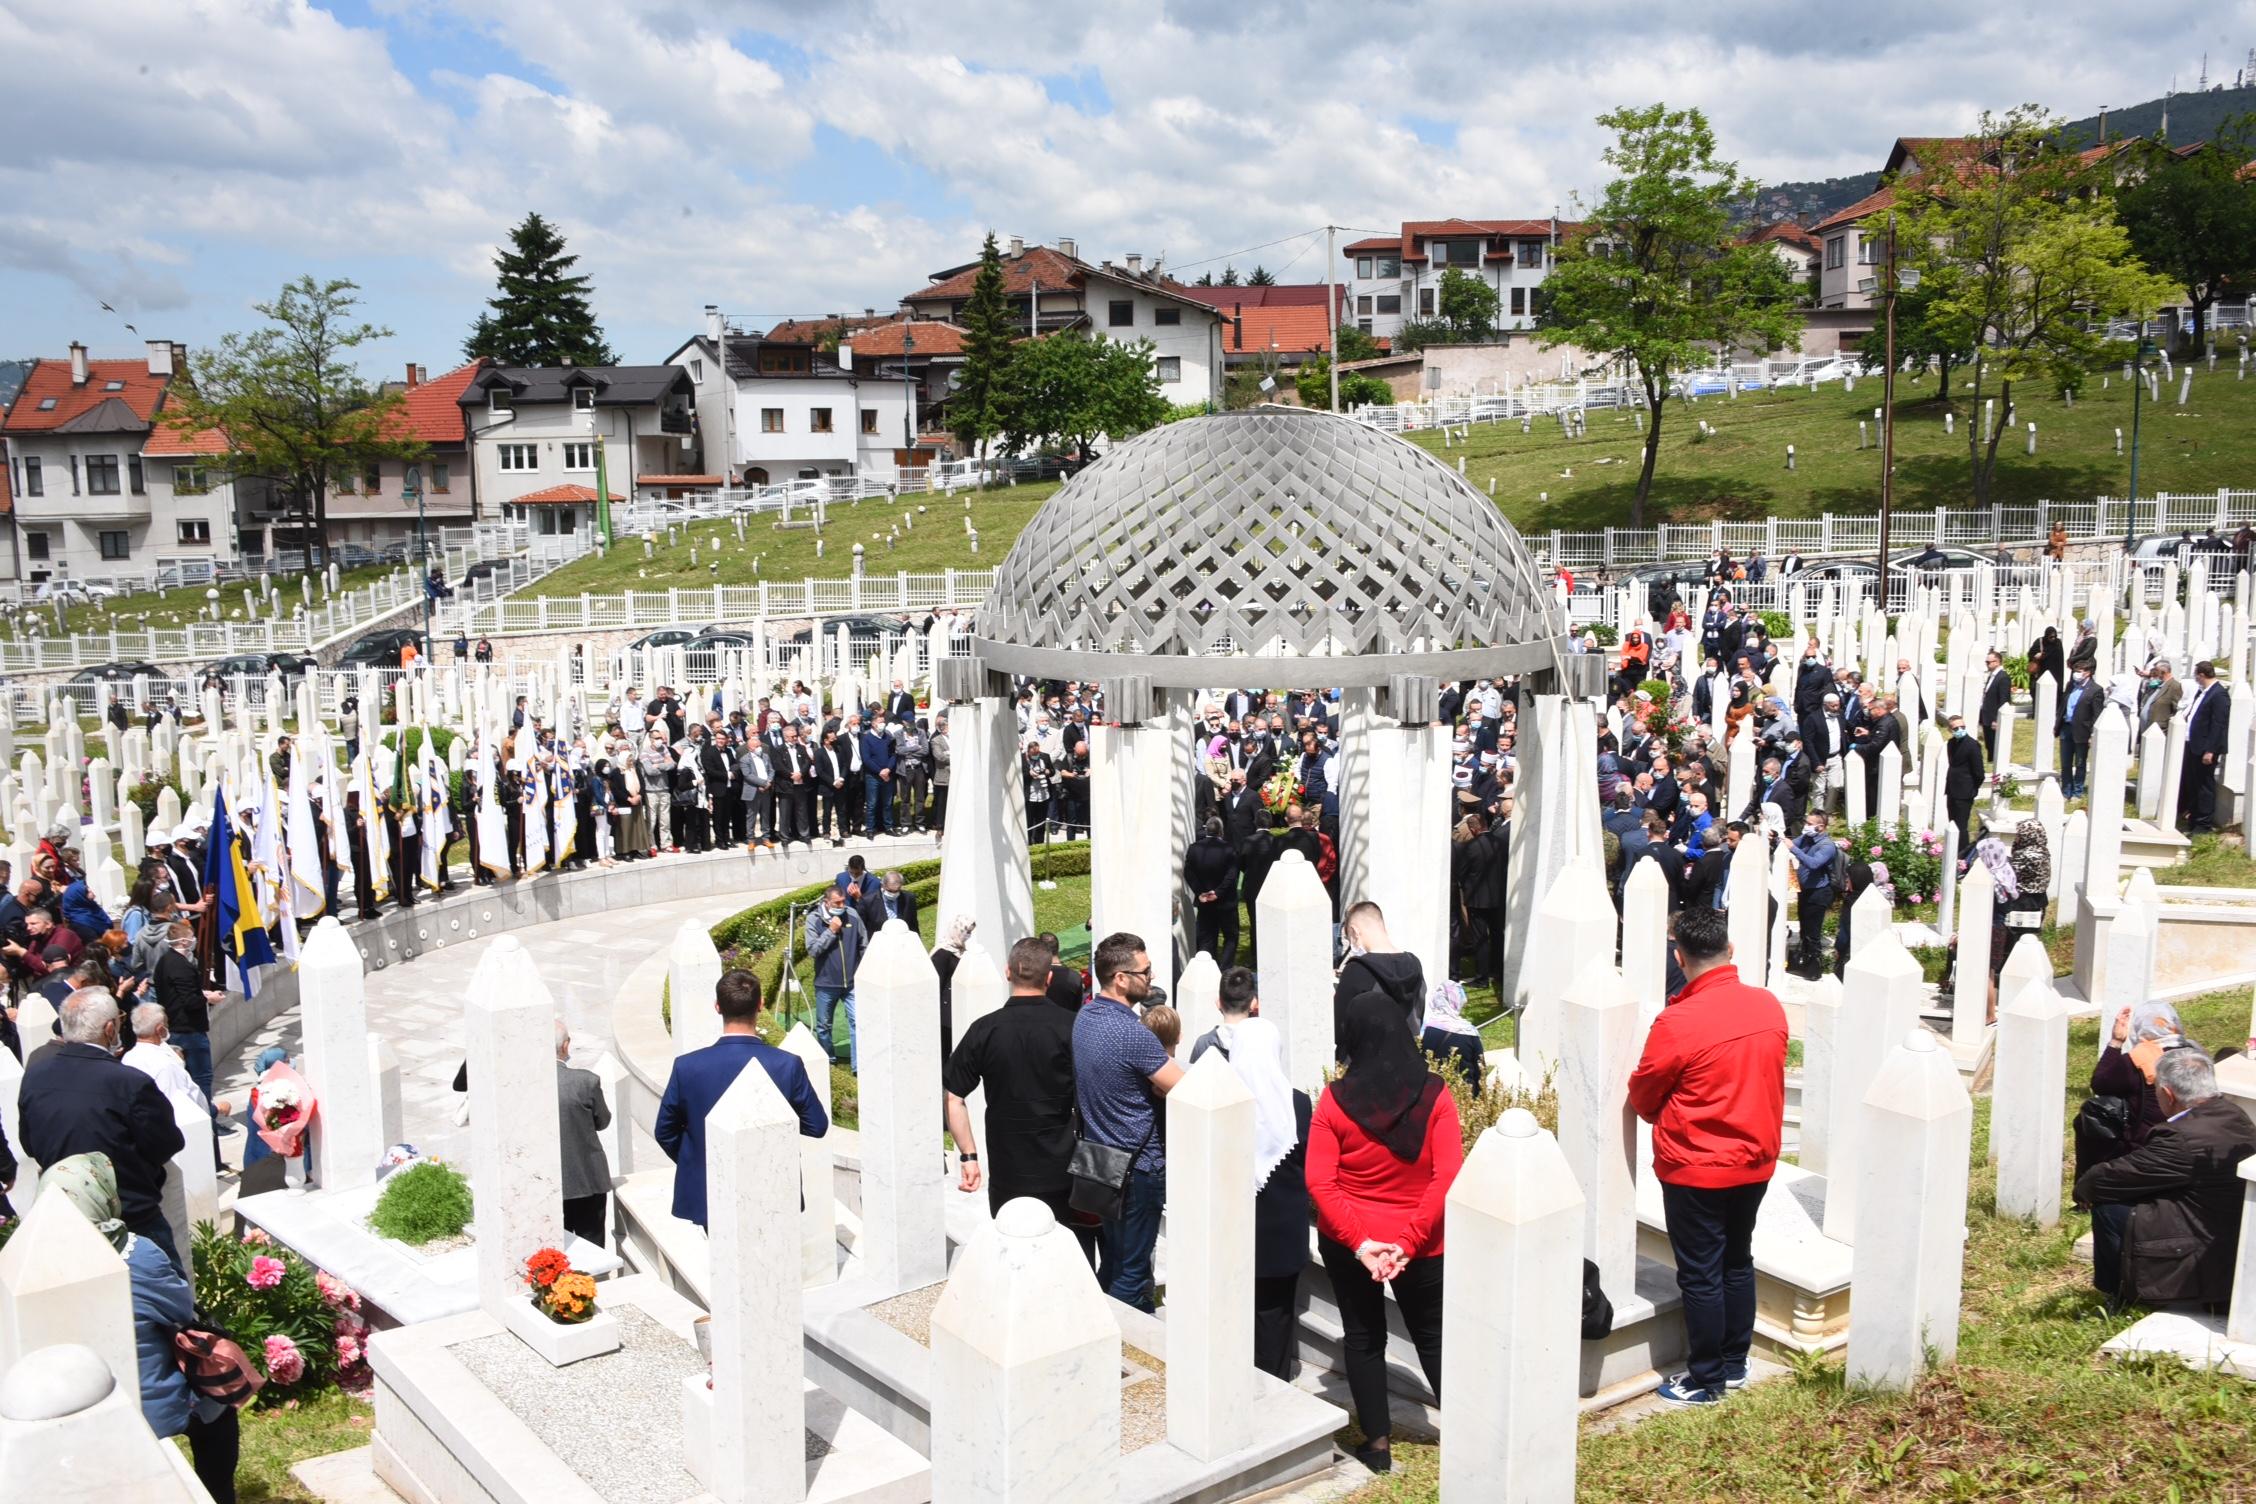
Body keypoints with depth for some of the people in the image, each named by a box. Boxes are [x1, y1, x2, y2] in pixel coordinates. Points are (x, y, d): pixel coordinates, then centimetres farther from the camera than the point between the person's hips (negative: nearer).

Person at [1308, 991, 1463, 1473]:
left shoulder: (1335, 1100, -12)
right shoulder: (1435, 1096, -11)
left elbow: (1319, 1183, -15)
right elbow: (1448, 1177, -15)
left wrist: (1359, 1241, -15)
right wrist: (1410, 1241, -14)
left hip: (1349, 1244, 0)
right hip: (1420, 1246, 0)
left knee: (1363, 1338, 16)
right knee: (1433, 1338, 17)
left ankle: (1378, 1442, 22)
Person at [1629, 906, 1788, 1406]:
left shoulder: (1677, 1022, -24)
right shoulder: (1770, 1007, -6)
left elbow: (1642, 1099, -11)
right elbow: (1768, 1081, 8)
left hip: (1696, 1169, -6)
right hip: (1756, 1161, 6)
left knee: (1700, 1275, 7)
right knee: (1738, 1261, 21)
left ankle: (1706, 1380, 18)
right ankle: (1735, 1363, 33)